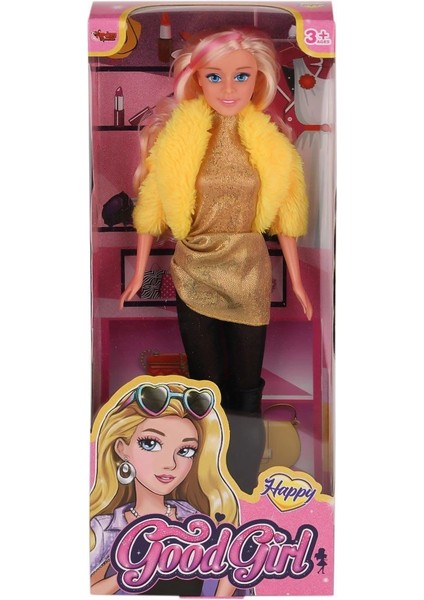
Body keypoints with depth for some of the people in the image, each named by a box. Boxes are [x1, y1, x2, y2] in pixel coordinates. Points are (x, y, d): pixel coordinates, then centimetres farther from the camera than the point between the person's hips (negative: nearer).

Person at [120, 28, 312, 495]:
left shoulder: (270, 144, 0)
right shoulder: (178, 138, -4)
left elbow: (284, 216, 4)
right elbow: (152, 209, 0)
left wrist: (296, 281, 6)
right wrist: (139, 274, 1)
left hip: (250, 273, 1)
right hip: (194, 273, 0)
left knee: (246, 386, 8)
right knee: (204, 380, 12)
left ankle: (245, 484, 27)